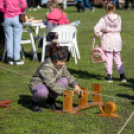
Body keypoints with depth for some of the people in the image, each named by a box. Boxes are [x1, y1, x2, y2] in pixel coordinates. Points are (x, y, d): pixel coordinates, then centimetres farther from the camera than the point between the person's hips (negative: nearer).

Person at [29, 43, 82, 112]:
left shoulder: (61, 65, -4)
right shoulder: (46, 67, -31)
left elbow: (68, 76, 2)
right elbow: (52, 84, -34)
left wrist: (77, 87, -13)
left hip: (51, 84, 8)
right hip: (37, 85, -8)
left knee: (64, 80, -15)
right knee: (43, 91, -43)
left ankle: (50, 101, 3)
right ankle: (34, 102, -5)